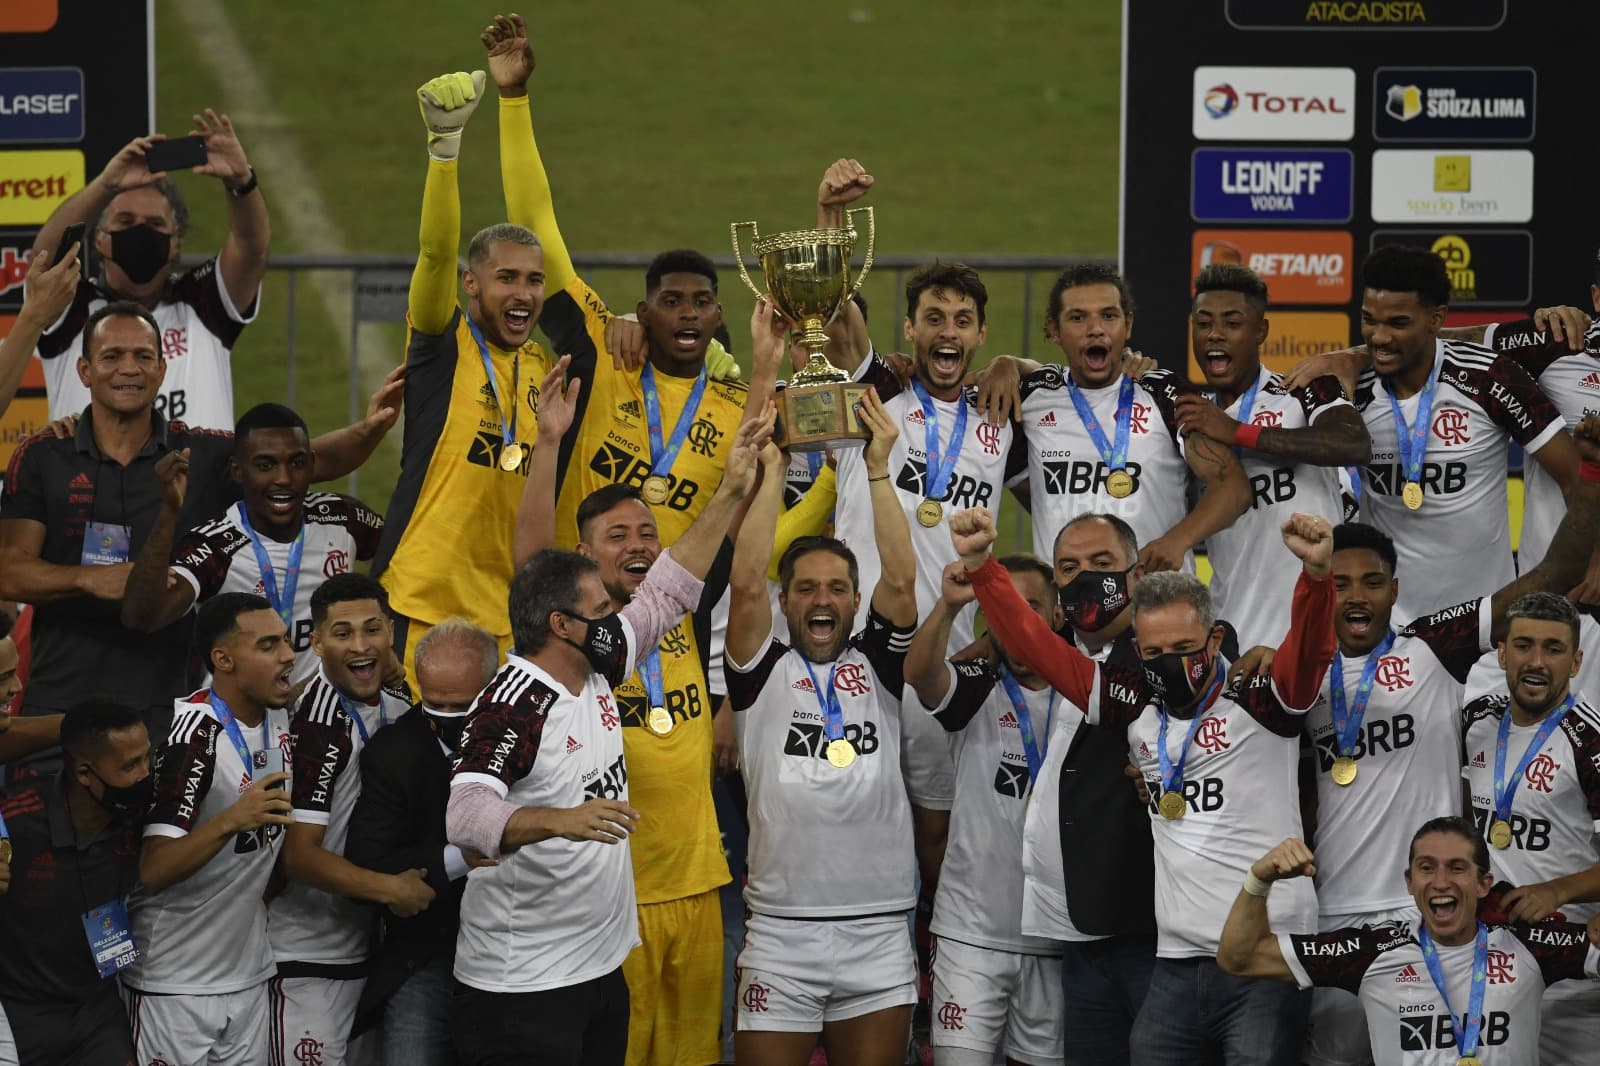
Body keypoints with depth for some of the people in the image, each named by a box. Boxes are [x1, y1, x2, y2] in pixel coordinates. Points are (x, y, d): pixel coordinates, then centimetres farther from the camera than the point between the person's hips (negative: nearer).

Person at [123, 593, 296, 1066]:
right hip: (174, 986, -7)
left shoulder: (280, 716, 6)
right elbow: (153, 872, -27)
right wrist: (230, 822, -38)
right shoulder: (193, 734, -19)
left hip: (248, 974, 7)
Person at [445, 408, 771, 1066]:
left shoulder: (595, 670, 8)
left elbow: (667, 594, 17)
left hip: (600, 964, 9)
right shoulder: (513, 706, -19)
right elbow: (465, 816, -31)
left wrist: (731, 493, 13)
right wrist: (562, 821, -46)